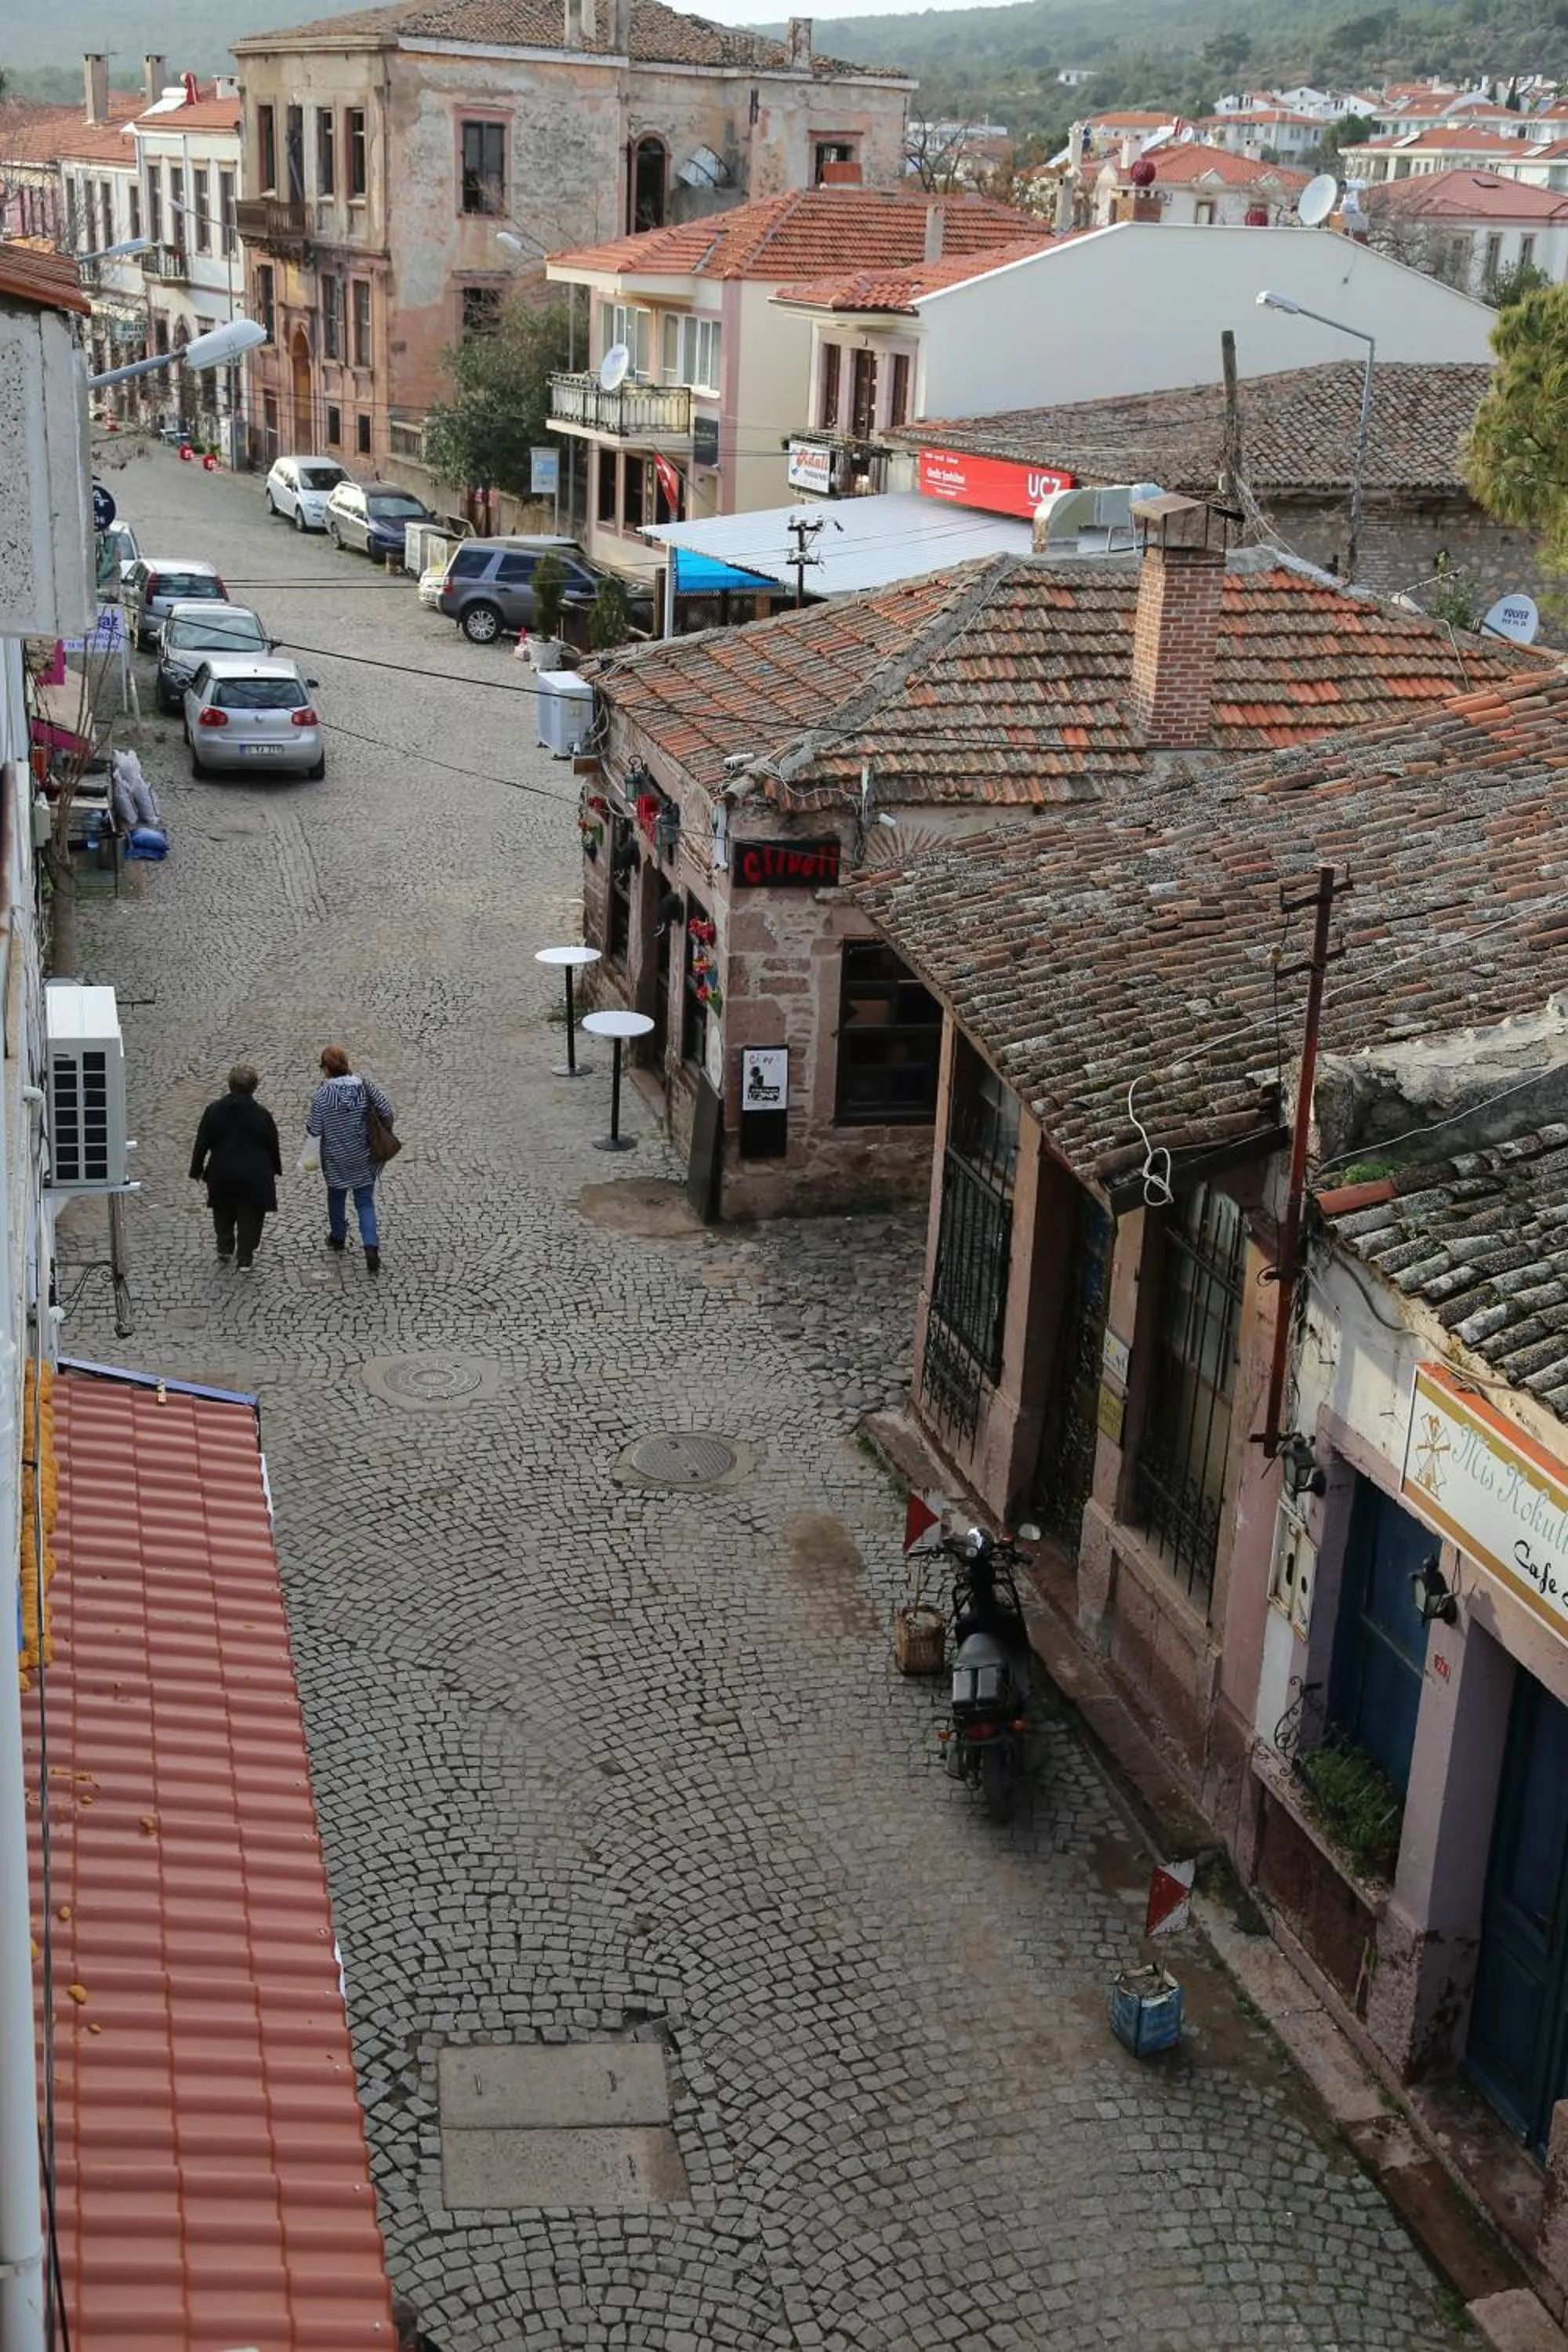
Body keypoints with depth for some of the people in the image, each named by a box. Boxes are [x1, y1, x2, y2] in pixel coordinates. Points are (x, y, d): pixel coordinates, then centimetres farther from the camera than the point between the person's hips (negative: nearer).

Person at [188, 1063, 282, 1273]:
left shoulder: (213, 1111, -9)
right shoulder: (261, 1116, -14)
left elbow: (202, 1144, -3)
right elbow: (273, 1146, -4)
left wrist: (196, 1171, 9)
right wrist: (276, 1169, 14)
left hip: (222, 1175, 2)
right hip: (254, 1176, -2)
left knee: (224, 1213, 24)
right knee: (250, 1217, 12)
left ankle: (225, 1249, 37)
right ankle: (244, 1259, 16)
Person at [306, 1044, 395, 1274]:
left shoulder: (322, 1094, -19)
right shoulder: (367, 1086, -13)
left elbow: (314, 1130, -16)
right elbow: (387, 1114, -10)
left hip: (336, 1160, -1)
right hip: (365, 1159, 1)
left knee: (336, 1196, 24)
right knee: (365, 1202, 10)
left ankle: (338, 1238, 43)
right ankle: (371, 1245, -7)